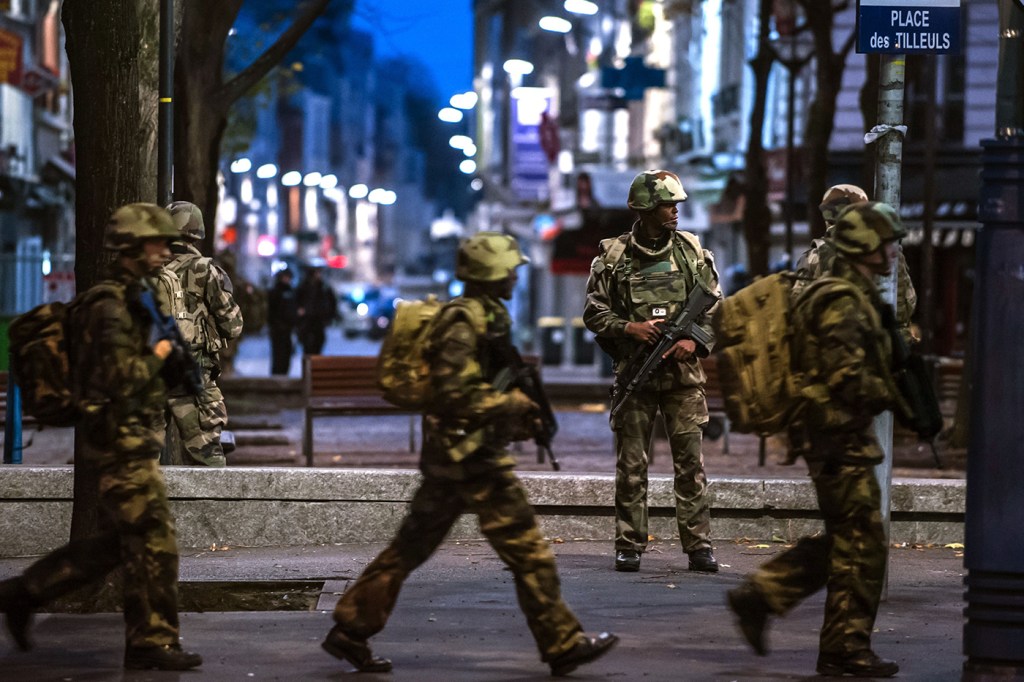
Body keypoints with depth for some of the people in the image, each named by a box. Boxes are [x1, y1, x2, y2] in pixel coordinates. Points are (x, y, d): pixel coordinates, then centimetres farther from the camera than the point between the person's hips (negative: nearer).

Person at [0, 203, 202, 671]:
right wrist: (157, 357, -10)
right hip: (123, 440, -10)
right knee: (154, 541, -7)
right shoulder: (109, 306, -16)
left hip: (127, 440, 10)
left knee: (116, 543, 15)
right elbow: (121, 376, -25)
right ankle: (152, 642, -1)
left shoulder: (130, 300, 16)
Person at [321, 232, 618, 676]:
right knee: (527, 551, -4)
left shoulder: (483, 315, 16)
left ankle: (351, 629, 14)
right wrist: (514, 404, -15)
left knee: (411, 547, 12)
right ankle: (562, 645, 1)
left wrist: (518, 420, 15)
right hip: (472, 455, -10)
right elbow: (455, 394, -23)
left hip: (447, 455, 10)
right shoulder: (465, 322, -16)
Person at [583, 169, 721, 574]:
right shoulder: (613, 256, 1)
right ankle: (629, 546, 8)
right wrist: (629, 328, -14)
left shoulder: (691, 251, 6)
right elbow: (594, 313, 2)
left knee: (691, 461, -1)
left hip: (682, 372, 1)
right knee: (631, 464, 2)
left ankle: (698, 545, 2)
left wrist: (695, 341, -8)